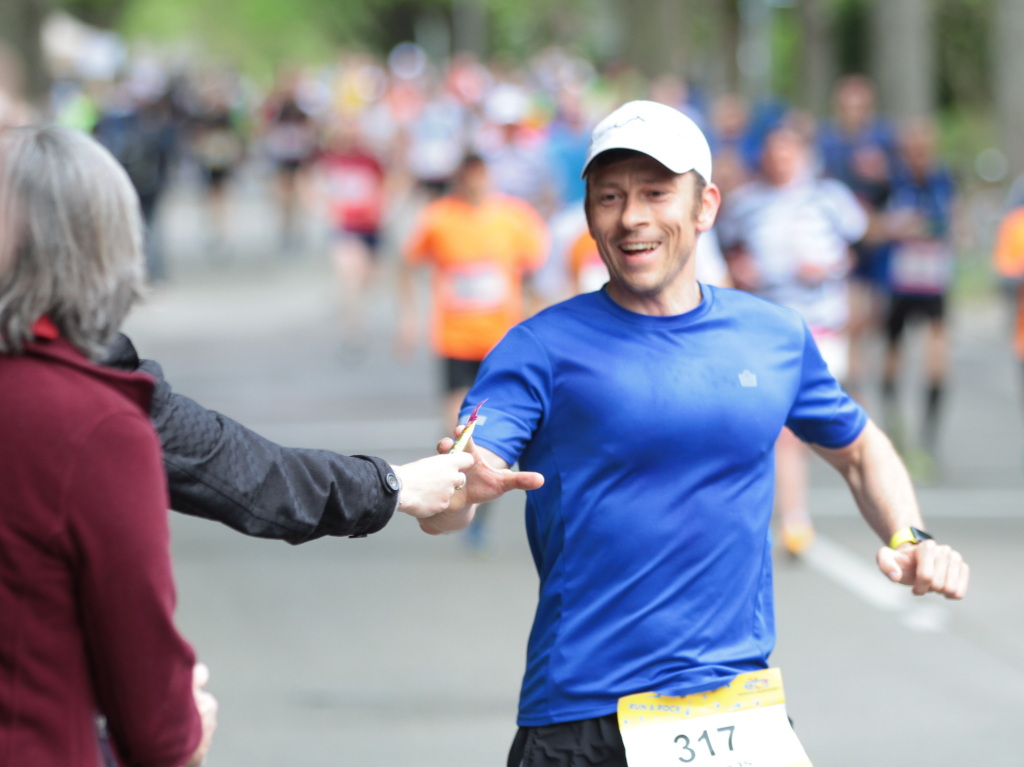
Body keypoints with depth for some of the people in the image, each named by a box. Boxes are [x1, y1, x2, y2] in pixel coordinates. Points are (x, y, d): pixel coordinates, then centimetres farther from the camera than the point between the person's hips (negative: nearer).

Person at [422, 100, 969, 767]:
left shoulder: (776, 336, 5)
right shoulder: (544, 348, -5)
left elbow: (859, 449, 23)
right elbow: (442, 511, -16)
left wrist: (909, 538, 4)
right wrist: (459, 487, -39)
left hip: (740, 707, 3)